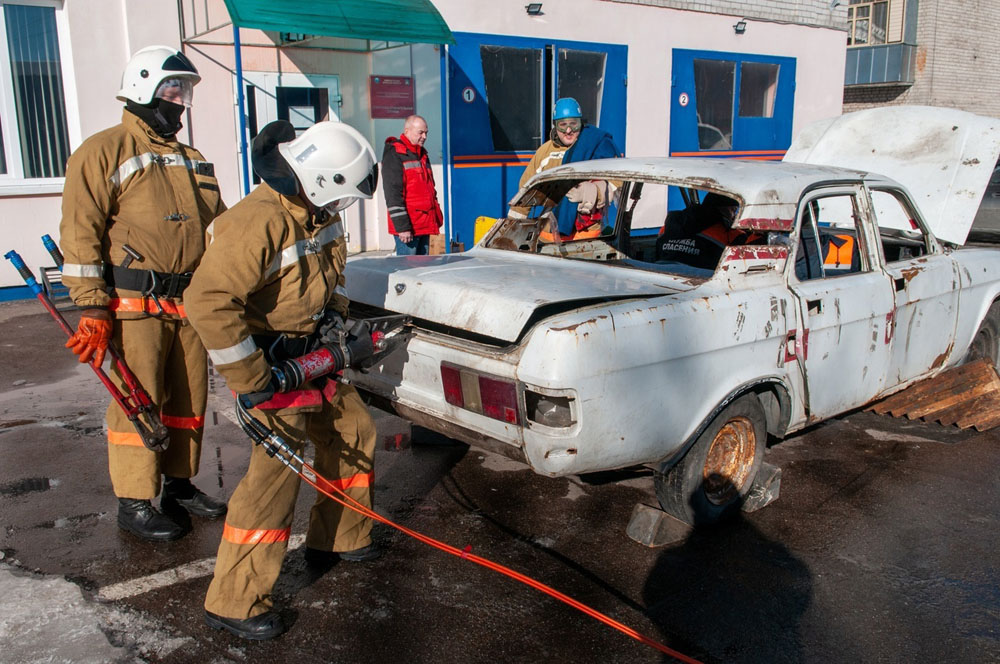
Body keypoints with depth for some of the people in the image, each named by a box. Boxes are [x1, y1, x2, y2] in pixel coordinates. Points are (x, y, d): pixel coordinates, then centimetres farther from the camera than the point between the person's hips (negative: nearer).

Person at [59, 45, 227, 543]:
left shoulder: (191, 160, 18)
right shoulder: (104, 151, -4)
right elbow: (80, 232, -10)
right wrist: (92, 308, -15)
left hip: (189, 302, 7)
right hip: (134, 304, -7)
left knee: (189, 397, 11)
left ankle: (179, 485, 27)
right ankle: (134, 504, 11)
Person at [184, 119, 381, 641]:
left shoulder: (319, 214, 2)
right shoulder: (259, 223, -28)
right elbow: (208, 302, -35)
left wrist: (334, 315, 10)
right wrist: (251, 383, -30)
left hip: (311, 353, 9)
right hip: (269, 362, -9)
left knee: (354, 432, 15)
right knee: (277, 465, -14)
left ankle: (339, 539, 34)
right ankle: (233, 602, -2)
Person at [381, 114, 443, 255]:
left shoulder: (422, 155, 21)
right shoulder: (394, 155, -6)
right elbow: (392, 193, -14)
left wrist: (436, 219, 21)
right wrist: (402, 226, -19)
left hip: (425, 225, 8)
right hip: (407, 227, -8)